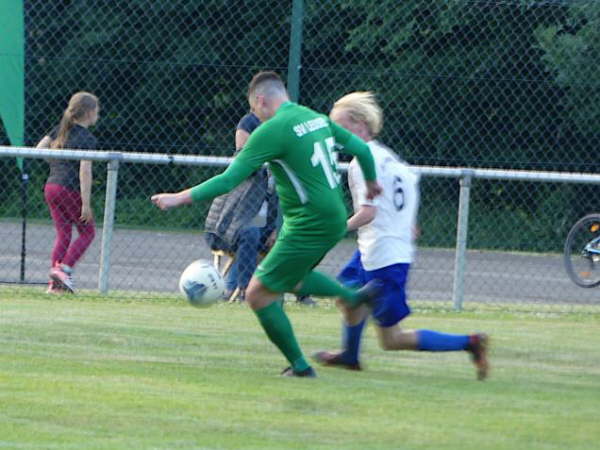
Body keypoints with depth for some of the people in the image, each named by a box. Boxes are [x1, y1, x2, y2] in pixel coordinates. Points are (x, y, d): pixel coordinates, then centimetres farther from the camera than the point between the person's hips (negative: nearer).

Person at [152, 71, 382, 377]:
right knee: (289, 278, 31)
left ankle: (299, 366, 9)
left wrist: (179, 199, -13)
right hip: (334, 218, 9)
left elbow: (230, 179, -18)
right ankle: (353, 297, 28)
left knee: (259, 294, 1)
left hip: (309, 224, -9)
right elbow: (361, 148, 16)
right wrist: (371, 181, 36)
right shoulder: (316, 118, 7)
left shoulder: (272, 130, -16)